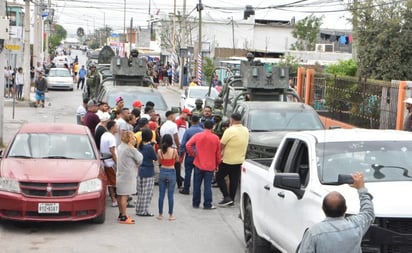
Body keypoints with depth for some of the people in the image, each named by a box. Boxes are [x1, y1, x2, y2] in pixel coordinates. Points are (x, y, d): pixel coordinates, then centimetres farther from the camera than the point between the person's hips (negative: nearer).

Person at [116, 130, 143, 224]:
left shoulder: (120, 147, 11)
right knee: (124, 196, -6)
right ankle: (123, 217, -4)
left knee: (120, 195, 14)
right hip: (127, 175, -9)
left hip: (120, 174, 9)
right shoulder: (131, 149, -16)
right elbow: (139, 159, -13)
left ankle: (121, 214, 25)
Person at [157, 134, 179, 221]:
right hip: (171, 172, -2)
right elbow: (177, 160, 5)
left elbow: (159, 162, 7)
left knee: (161, 194, 10)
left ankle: (160, 214, 16)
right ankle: (171, 215, 11)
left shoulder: (159, 151, -7)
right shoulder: (174, 150, -12)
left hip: (162, 172, 2)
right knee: (170, 195, 6)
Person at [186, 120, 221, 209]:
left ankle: (195, 203, 17)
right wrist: (217, 164, 14)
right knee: (208, 185, 3)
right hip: (210, 166, -1)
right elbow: (218, 153, 2)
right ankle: (207, 204, 4)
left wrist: (193, 154, 0)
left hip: (198, 164, 1)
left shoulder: (198, 136, -4)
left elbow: (188, 145, -14)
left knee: (197, 185, 10)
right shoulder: (216, 138, -3)